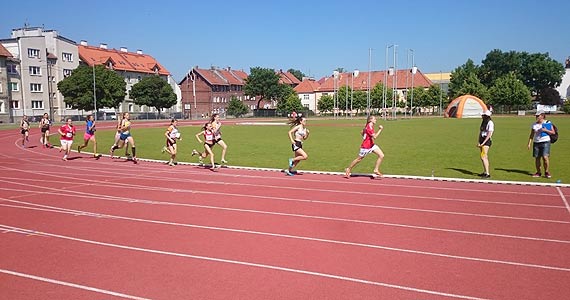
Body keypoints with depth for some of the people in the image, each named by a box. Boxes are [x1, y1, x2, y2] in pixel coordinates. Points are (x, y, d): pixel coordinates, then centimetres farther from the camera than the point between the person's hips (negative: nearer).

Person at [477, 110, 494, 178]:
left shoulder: (490, 123, -12)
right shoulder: (483, 122, 13)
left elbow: (489, 135, -17)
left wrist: (483, 143, -20)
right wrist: (478, 142, 3)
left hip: (486, 141, -9)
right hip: (482, 140, 9)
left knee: (483, 157, -15)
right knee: (483, 157, 14)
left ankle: (488, 174, -15)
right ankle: (485, 172, 24)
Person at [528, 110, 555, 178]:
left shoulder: (548, 123, -1)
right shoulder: (534, 124, 10)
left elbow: (553, 132, -1)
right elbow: (531, 135, 13)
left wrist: (545, 130, -17)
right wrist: (529, 143, 7)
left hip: (545, 142, -4)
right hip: (536, 142, 4)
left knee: (545, 157, -14)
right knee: (537, 158, 4)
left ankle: (547, 172, -1)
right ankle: (538, 172, 15)